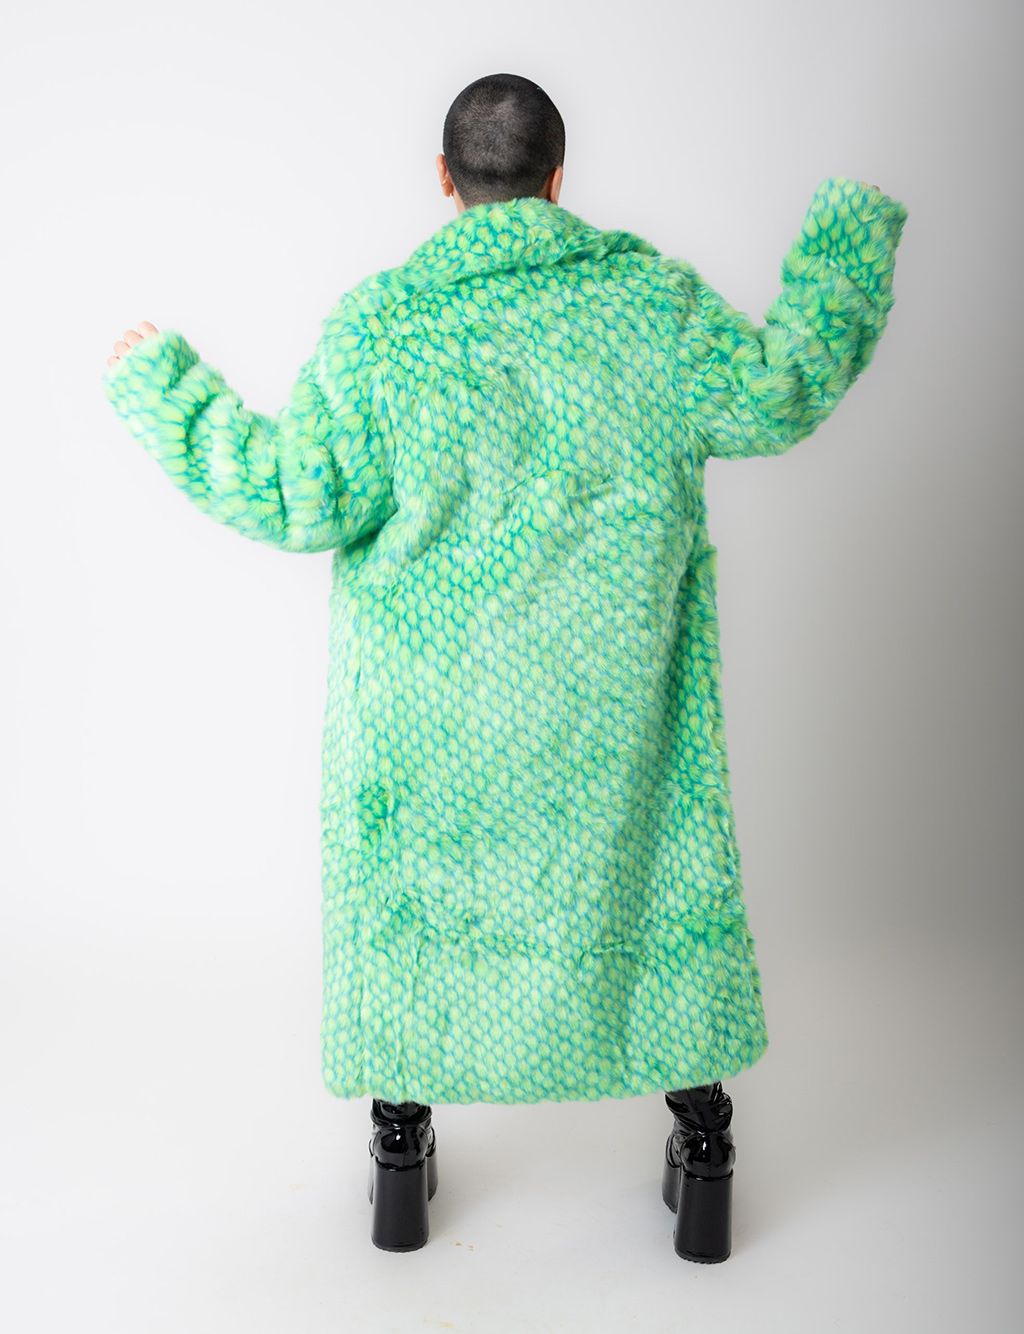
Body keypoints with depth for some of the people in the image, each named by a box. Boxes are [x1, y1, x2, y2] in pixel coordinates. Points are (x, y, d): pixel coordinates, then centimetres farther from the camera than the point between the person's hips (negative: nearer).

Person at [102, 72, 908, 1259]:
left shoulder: (377, 323, -10)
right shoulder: (645, 293, -6)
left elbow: (304, 498, -13)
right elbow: (773, 396, -4)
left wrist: (164, 393, 0)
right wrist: (846, 247, 11)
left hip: (431, 683, 0)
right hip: (608, 682, 1)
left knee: (418, 882, 16)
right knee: (653, 867, 16)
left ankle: (401, 1157, 27)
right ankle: (702, 1153, 25)